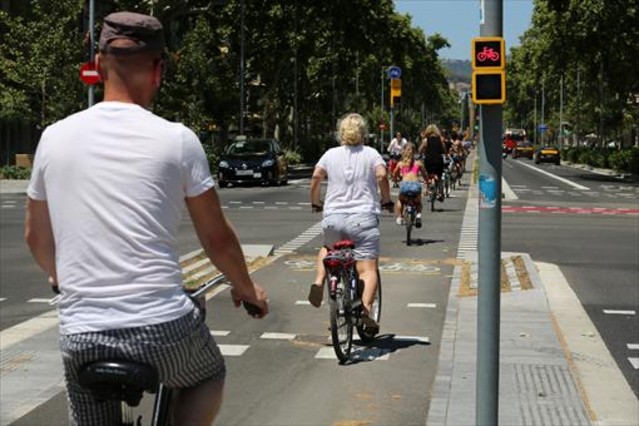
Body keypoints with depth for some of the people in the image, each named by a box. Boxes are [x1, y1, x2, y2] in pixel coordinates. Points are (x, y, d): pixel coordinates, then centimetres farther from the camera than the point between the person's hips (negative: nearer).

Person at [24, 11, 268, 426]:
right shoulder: (176, 139, -5)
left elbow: (36, 237, 18)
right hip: (163, 327, -2)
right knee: (210, 375, 31)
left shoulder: (55, 136, 5)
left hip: (81, 335, 2)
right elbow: (218, 238, 4)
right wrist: (246, 287, 23)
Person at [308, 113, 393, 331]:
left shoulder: (331, 154, 10)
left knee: (327, 248, 32)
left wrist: (315, 202, 15)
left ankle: (319, 281, 8)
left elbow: (316, 177, 0)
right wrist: (387, 201, 4)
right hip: (363, 217, -2)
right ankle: (366, 308, -25)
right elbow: (382, 176, -10)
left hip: (333, 217, 3)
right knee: (368, 269, -4)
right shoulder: (371, 154, 5)